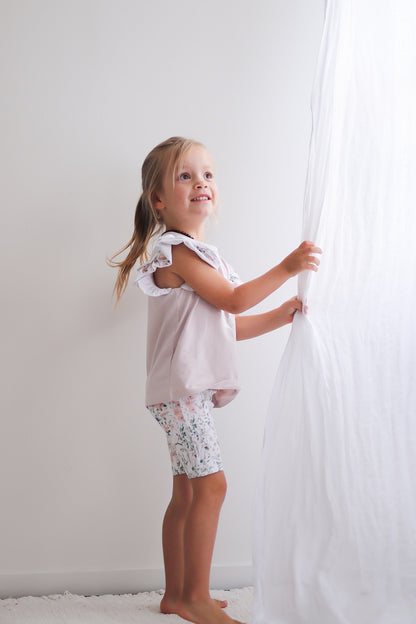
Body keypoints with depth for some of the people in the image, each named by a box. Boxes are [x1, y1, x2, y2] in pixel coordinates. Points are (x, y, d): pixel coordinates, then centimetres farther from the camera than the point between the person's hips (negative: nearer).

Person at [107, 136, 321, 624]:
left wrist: (285, 314, 17)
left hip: (192, 390, 10)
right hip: (181, 387, -10)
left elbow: (230, 326, 21)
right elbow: (234, 299, -12)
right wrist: (287, 267, -8)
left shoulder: (198, 254, 21)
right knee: (210, 483, -12)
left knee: (187, 492, 11)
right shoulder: (176, 250, -10)